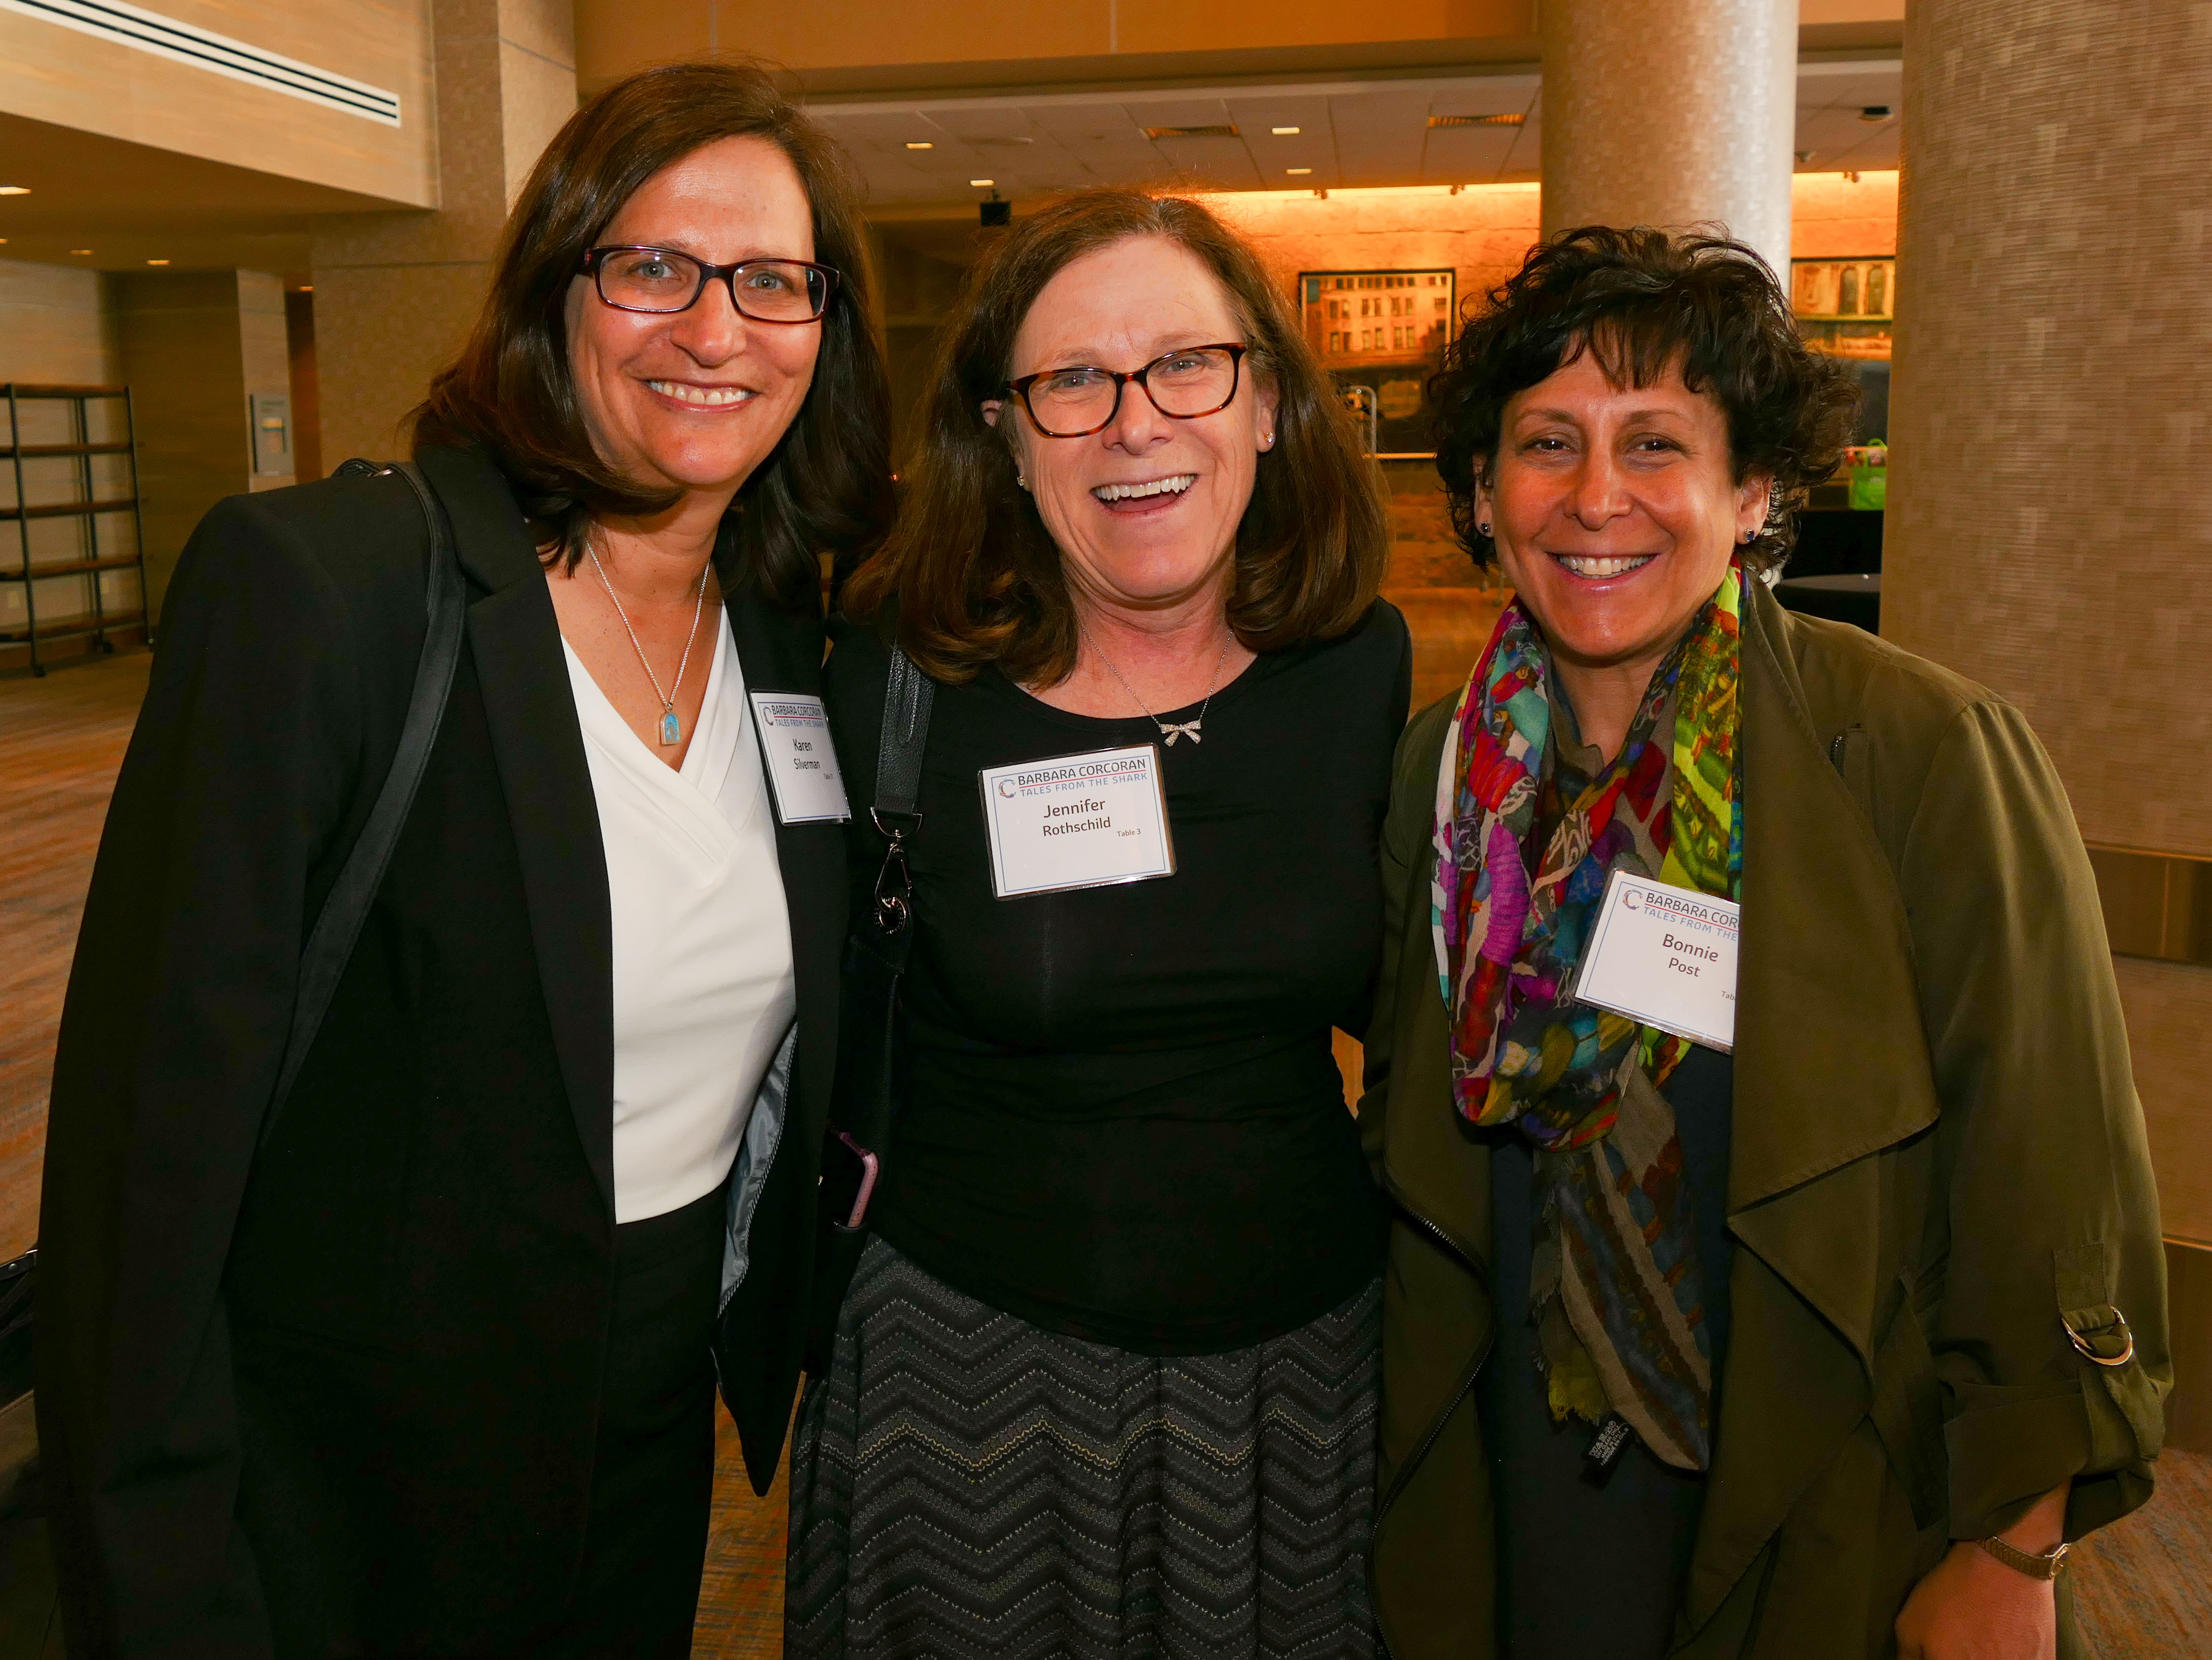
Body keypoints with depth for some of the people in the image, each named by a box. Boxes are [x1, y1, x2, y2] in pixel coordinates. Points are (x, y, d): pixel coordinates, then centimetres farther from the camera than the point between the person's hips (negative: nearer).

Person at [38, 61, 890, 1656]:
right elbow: (158, 1117, -20)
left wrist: (789, 1334, 5)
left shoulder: (790, 629, -1)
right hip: (351, 1480, -5)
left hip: (663, 1431, 6)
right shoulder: (310, 583, -20)